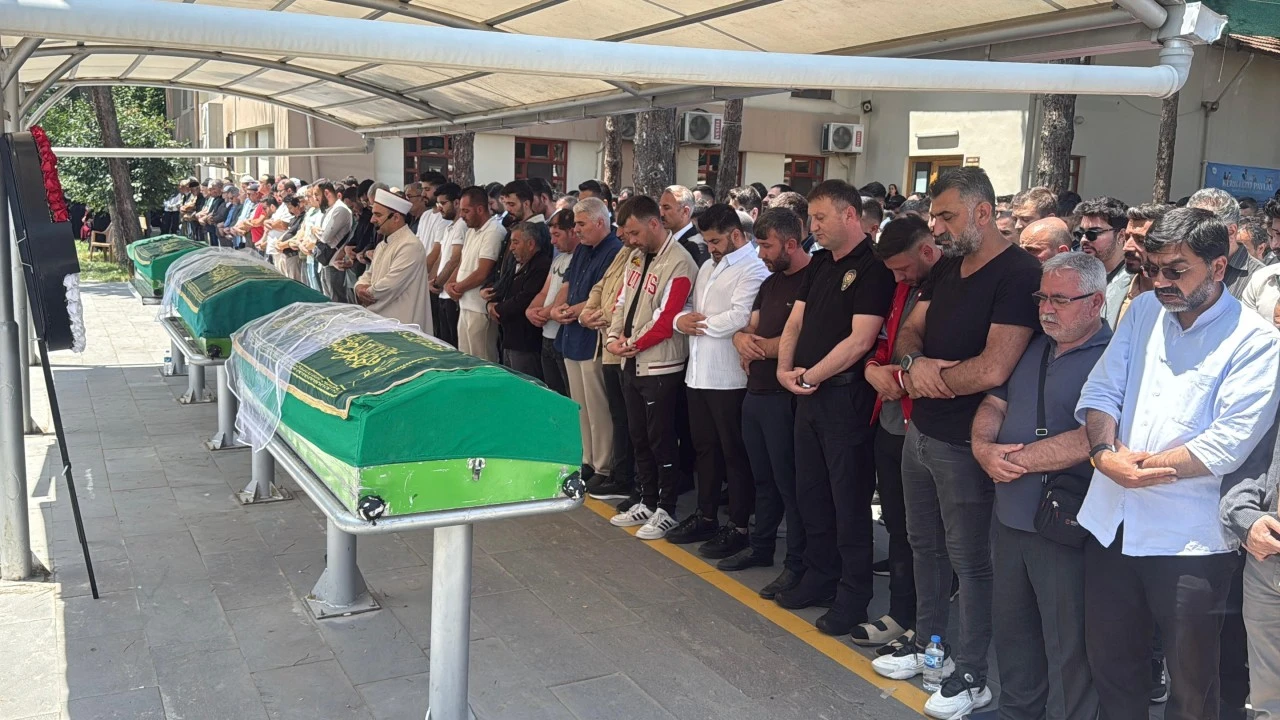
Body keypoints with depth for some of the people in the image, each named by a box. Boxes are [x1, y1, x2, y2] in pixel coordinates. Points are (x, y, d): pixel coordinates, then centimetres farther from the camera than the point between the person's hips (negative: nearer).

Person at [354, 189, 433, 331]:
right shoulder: (384, 244, 15)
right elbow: (370, 274, 19)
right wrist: (360, 287, -4)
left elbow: (388, 287, -23)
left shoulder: (410, 246, -18)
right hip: (382, 320, 9)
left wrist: (365, 293, -7)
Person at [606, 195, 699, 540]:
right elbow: (623, 299, 14)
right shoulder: (636, 256, 11)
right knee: (639, 437, 16)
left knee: (661, 440, 1)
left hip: (660, 366, -8)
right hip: (632, 364, 8)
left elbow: (666, 319, -20)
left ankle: (666, 511, 13)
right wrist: (614, 337, -1)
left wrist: (632, 345, -12)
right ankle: (646, 501, 29)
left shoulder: (679, 264, -16)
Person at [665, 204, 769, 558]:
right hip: (698, 373, 9)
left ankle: (739, 527, 11)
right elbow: (688, 305, 19)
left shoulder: (752, 269, -12)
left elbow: (739, 317, -25)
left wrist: (701, 324, -10)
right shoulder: (708, 266, 17)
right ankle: (706, 516, 29)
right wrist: (681, 319, -5)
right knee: (705, 448, 17)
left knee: (735, 454, 2)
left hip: (729, 378, -9)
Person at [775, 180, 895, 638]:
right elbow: (795, 323, 13)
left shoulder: (873, 268, -12)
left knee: (849, 499, 1)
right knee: (810, 493, 16)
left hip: (845, 394, -8)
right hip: (807, 393, 8)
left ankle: (853, 596, 12)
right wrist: (785, 369, -3)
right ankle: (820, 578, 30)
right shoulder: (819, 264, 13)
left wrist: (812, 376, -14)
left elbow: (859, 340, -20)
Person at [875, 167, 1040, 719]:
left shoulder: (1019, 275, -18)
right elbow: (909, 331, 11)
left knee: (969, 560, 4)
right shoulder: (946, 268, 8)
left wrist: (927, 375, -11)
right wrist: (914, 362, -12)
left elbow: (992, 369, -27)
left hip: (965, 442, -8)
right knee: (925, 544, 20)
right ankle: (927, 642, 38)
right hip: (921, 430, 8)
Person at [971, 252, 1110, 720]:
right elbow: (994, 405, 10)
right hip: (1010, 516, 8)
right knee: (1012, 628, 22)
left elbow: (1091, 438, -23)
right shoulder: (1032, 349, 10)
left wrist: (1017, 461, -17)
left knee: (1067, 645, 7)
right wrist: (984, 448, -11)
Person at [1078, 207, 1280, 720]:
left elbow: (1229, 443, -18)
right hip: (1111, 524, 5)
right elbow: (1101, 390, 3)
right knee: (1110, 665, 19)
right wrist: (1107, 454, -16)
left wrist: (1140, 466, -17)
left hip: (1190, 540, -5)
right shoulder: (1143, 311, 8)